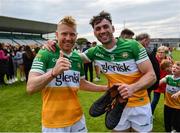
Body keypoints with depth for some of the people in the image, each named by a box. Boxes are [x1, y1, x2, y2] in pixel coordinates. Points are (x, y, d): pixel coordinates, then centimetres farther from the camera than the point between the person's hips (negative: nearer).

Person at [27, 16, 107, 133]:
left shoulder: (78, 58, 4)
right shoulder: (45, 54, -12)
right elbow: (30, 88, -21)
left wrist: (106, 88, 12)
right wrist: (53, 72, -37)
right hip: (53, 122, -4)